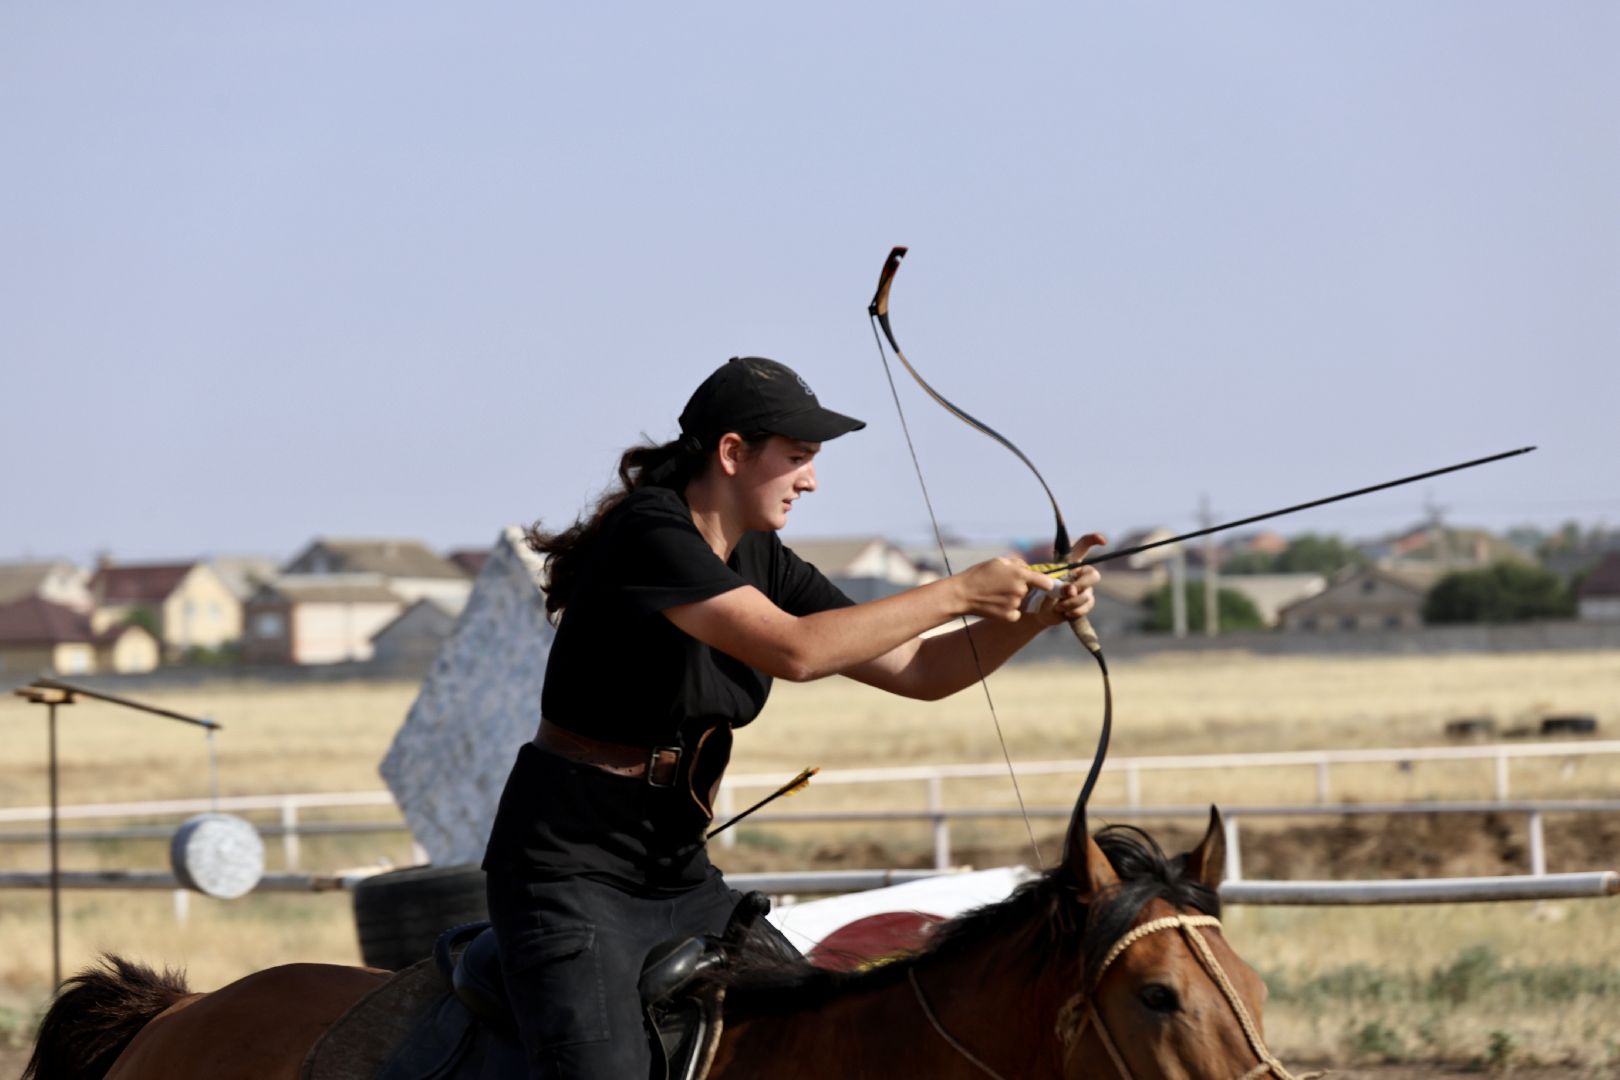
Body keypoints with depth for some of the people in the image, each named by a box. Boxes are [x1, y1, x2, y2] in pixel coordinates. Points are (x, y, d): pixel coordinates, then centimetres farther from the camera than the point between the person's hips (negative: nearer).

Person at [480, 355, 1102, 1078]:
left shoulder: (762, 562, 7)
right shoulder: (647, 534, -18)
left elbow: (916, 671, 7)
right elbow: (794, 650, -29)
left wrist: (1034, 617, -8)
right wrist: (958, 593, -24)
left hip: (679, 873, 9)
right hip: (571, 871, -9)